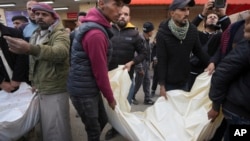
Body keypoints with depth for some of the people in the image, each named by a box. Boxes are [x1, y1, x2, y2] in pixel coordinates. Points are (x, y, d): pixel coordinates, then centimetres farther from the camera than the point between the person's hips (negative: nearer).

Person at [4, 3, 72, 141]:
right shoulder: (35, 35, 14)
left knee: (56, 129, 2)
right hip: (40, 89, 8)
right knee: (46, 125, 22)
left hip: (55, 91, -8)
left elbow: (61, 52, -38)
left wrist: (30, 49, -52)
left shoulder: (60, 34, -15)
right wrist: (32, 80, 18)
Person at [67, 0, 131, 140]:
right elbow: (100, 72, -20)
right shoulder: (96, 33, -25)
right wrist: (110, 98, -6)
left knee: (103, 120, 22)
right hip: (84, 90, -9)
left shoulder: (95, 26, 8)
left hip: (91, 88, 9)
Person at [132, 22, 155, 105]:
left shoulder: (147, 39, 8)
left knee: (147, 82, 12)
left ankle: (147, 99, 23)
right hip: (141, 64, -8)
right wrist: (140, 68, -19)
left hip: (146, 64, 8)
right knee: (138, 82, 5)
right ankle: (131, 97, 24)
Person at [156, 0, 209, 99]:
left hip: (184, 81, 4)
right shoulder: (162, 33, -15)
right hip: (168, 83, -4)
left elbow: (199, 52, 7)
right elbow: (161, 61, -16)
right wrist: (162, 85, -17)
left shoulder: (192, 30, -3)